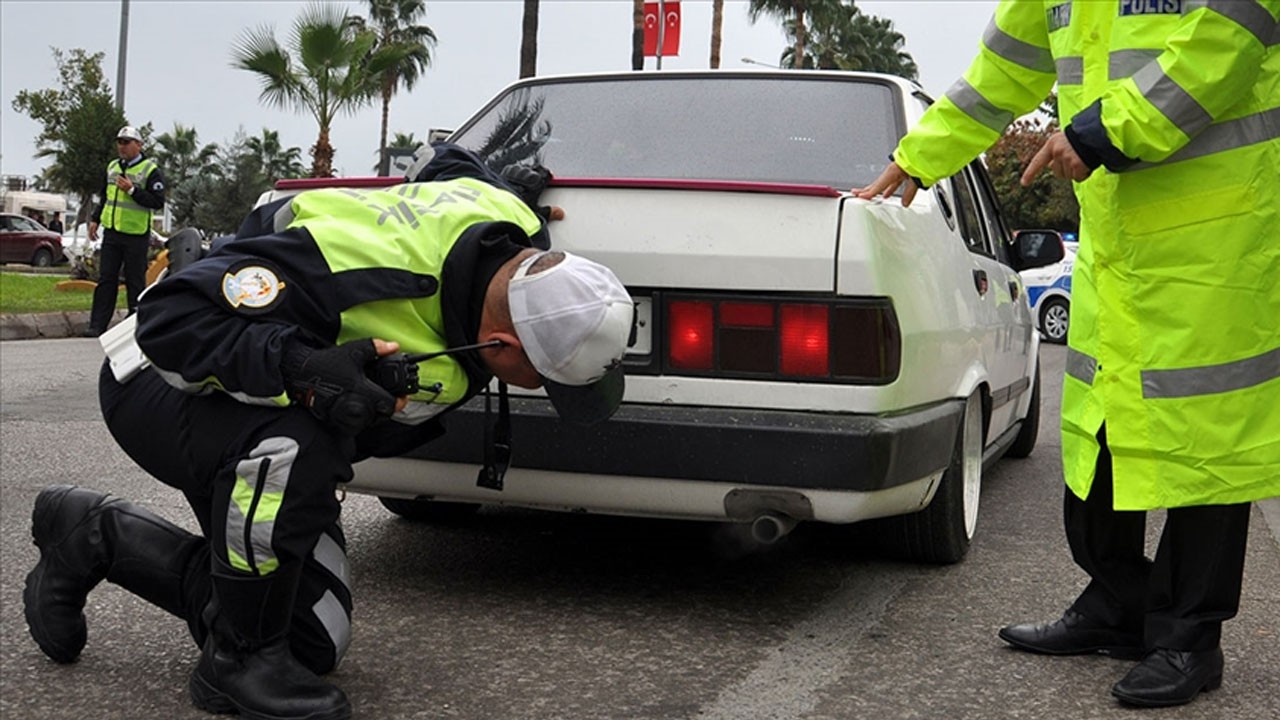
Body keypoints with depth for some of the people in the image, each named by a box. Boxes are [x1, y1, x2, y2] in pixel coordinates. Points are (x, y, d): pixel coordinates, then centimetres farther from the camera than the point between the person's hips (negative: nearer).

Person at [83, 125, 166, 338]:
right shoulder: (112, 167, 15)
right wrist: (95, 219, 17)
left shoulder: (151, 170, -7)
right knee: (106, 279, 4)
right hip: (111, 232, 6)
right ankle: (97, 325, 4)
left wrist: (132, 190, -21)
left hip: (136, 235, -6)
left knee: (135, 281, 1)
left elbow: (158, 202, -15)